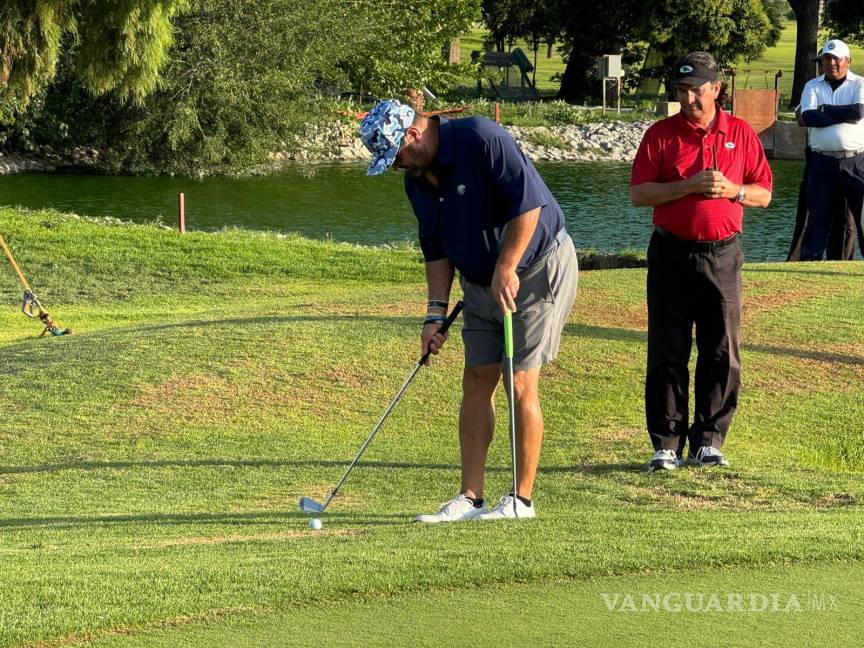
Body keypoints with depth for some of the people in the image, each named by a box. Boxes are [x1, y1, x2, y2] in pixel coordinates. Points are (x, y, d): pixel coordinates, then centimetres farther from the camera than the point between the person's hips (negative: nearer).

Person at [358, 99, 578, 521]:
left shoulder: (481, 139, -22)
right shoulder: (417, 181, 4)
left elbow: (528, 204, -24)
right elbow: (436, 249, 13)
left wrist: (505, 270, -21)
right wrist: (436, 312, 5)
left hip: (538, 269, -8)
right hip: (480, 283, 8)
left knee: (521, 383, -8)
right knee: (477, 382, 3)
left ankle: (522, 500, -2)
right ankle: (470, 498, 5)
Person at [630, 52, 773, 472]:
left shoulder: (741, 134, 7)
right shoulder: (660, 135, 2)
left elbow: (764, 193, 9)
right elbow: (639, 193, -5)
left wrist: (733, 191, -11)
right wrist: (689, 186, -16)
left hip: (722, 255, 1)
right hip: (672, 255, -1)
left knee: (722, 354, 2)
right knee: (667, 354, -1)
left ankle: (708, 441, 12)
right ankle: (666, 444, 4)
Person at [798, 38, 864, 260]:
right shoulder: (812, 86, 11)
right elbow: (808, 117, -7)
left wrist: (825, 109, -6)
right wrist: (844, 115, -11)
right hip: (822, 162, 2)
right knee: (817, 215, 7)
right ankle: (809, 260, 12)